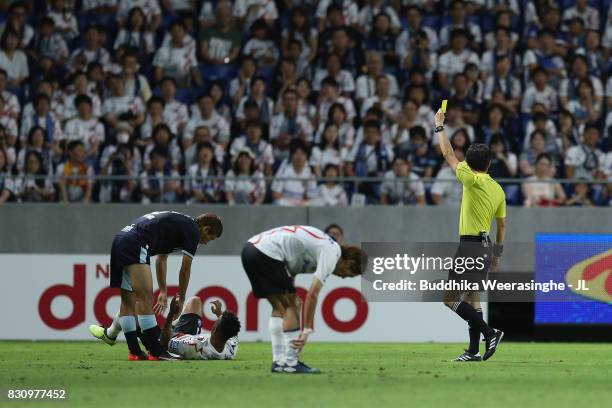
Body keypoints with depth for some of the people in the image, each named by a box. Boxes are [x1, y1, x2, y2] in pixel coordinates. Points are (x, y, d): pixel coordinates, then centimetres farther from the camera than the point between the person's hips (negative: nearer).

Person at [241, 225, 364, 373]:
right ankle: (291, 363, -4)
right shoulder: (332, 254, -5)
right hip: (267, 253, -10)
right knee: (291, 306, -2)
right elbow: (312, 294, -11)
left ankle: (278, 361, 14)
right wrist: (307, 331, -8)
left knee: (280, 306, 16)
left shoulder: (324, 247, 23)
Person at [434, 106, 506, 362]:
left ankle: (490, 333, -12)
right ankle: (474, 350, 14)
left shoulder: (474, 180, -12)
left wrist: (439, 126, 4)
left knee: (450, 299, -7)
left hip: (471, 245, -9)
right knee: (472, 298, 15)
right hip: (485, 245, 9)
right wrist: (497, 253, 23)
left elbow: (448, 154, -8)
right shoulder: (497, 189, 10)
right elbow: (502, 224, 16)